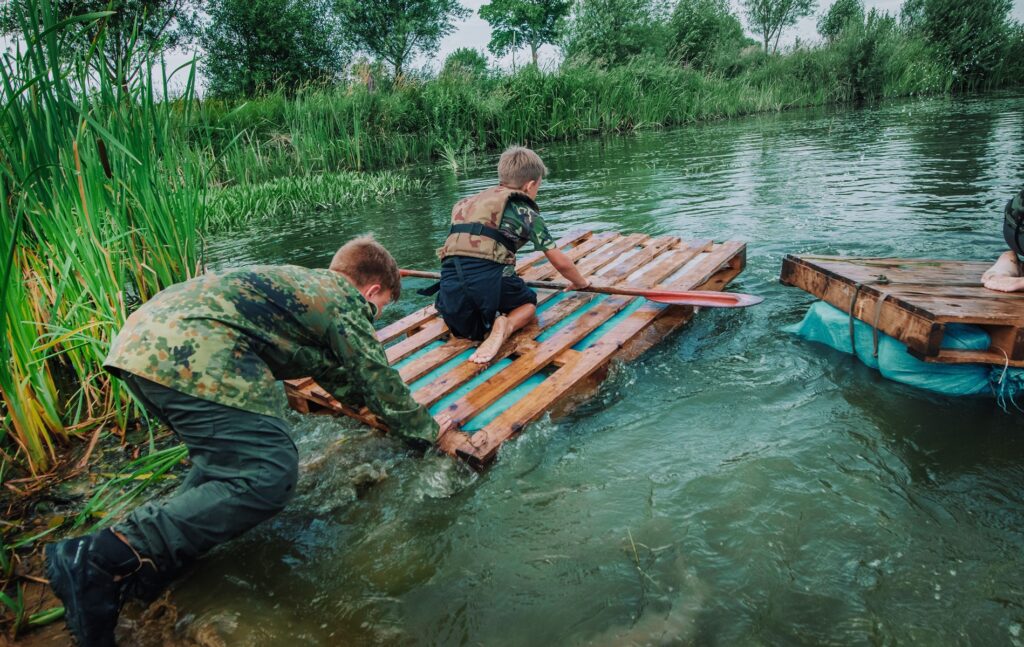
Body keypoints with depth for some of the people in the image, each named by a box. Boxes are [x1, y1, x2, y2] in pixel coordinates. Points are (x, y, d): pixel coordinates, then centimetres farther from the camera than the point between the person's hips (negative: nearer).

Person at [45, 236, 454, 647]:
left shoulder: (305, 282, 33)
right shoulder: (346, 301, 9)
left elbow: (333, 370, 45)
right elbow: (380, 381, 12)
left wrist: (366, 397, 59)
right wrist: (426, 431, 27)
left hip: (141, 337, 11)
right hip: (192, 351, -11)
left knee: (228, 454, 24)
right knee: (268, 476, -12)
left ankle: (154, 555, 8)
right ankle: (106, 558, -19)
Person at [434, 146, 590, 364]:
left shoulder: (466, 203, 26)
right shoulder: (525, 212, 11)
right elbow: (560, 262, 14)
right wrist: (580, 282, 34)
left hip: (450, 284, 4)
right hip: (490, 280, -4)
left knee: (463, 329, 33)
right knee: (528, 302, 27)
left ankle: (486, 326, -1)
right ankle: (506, 325, -4)